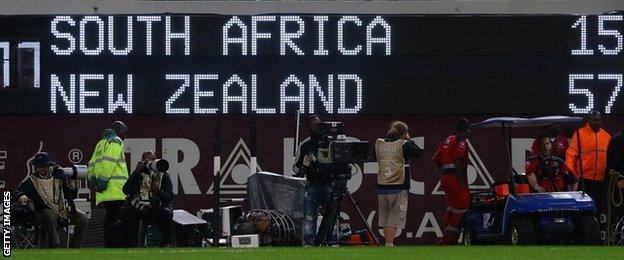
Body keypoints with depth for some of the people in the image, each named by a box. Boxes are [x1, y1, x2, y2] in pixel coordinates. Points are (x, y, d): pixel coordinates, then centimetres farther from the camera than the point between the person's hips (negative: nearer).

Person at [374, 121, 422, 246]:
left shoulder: (379, 143, 5)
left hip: (382, 187, 4)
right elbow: (418, 152, 4)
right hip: (399, 188, -4)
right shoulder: (404, 145, -6)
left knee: (385, 217, 13)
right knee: (395, 217, -1)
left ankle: (388, 243, 17)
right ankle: (389, 243, -9)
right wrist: (408, 140, 14)